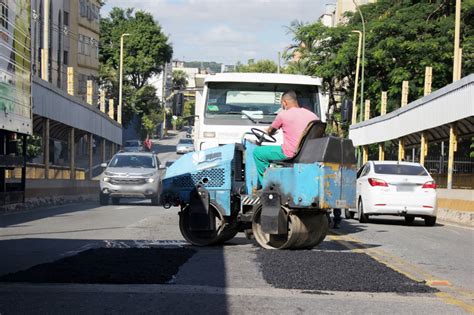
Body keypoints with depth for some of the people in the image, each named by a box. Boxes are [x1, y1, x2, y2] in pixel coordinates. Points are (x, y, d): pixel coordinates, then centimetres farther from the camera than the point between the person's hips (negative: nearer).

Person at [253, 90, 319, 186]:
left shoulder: (283, 115, -6)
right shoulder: (313, 115, 8)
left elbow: (270, 131, 11)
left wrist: (267, 131, 37)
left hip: (290, 154, -7)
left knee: (257, 152, 9)